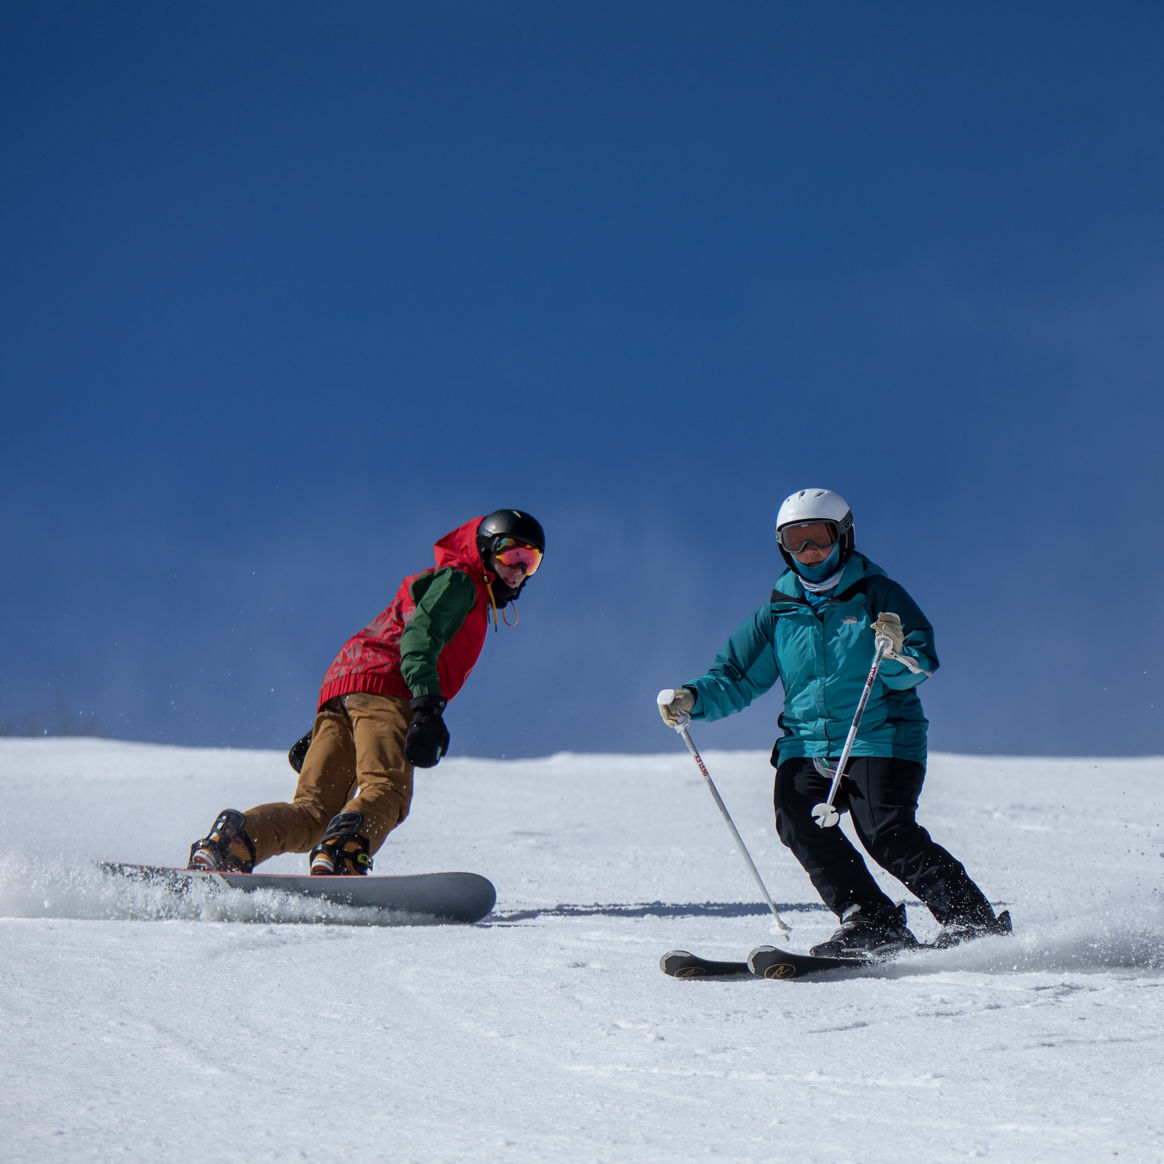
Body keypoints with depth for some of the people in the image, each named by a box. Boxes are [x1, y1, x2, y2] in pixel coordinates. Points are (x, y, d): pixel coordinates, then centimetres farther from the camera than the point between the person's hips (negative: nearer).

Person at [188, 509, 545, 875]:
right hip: (385, 692, -9)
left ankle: (234, 836, -25)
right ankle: (339, 856, -57)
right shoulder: (458, 583, 10)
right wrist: (428, 706, -26)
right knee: (386, 790, -31)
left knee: (313, 813, -4)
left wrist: (318, 736, 30)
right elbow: (420, 636, -10)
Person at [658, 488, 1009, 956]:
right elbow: (735, 678, 16)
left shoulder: (878, 596, 3)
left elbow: (922, 666, -5)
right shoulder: (777, 614, 14)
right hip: (806, 747, 4)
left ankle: (976, 922, -13)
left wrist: (898, 655, -28)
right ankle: (872, 923, -19)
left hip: (880, 738, -4)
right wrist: (692, 698, -4)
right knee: (796, 818, -22)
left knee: (886, 834, -22)